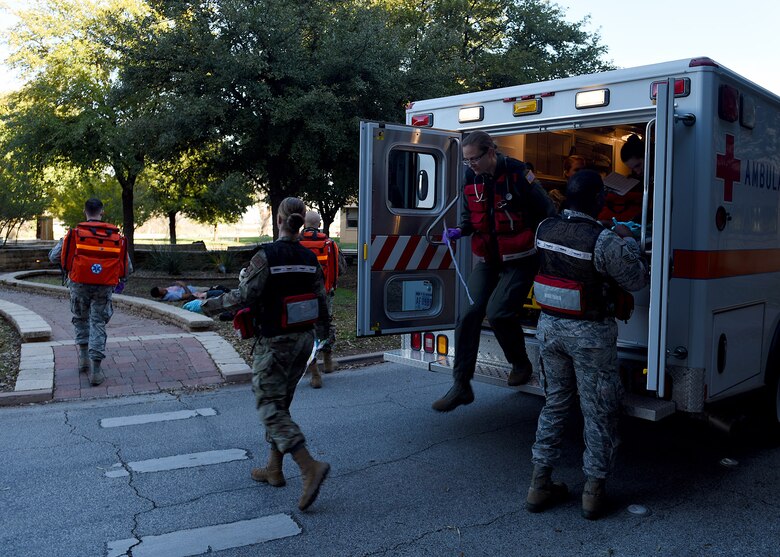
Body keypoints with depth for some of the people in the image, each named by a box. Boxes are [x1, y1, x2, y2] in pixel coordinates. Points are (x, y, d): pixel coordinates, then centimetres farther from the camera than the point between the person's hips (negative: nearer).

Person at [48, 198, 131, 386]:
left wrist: (61, 242, 22)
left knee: (81, 319, 23)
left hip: (80, 285, 0)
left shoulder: (75, 234, -6)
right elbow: (127, 267, 4)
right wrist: (122, 279, 26)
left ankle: (84, 357, 22)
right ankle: (96, 369, -1)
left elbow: (54, 257, 2)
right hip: (104, 287, 0)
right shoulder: (116, 237, 0)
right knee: (98, 324, 6)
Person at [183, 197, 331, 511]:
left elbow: (243, 297, -17)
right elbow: (321, 302, 8)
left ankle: (310, 467, -16)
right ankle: (274, 469, 26)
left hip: (275, 343, -7)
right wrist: (323, 331, 27)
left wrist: (204, 305, -4)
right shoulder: (310, 259, 3)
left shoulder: (267, 256, -16)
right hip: (303, 341, 7)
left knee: (270, 407, -2)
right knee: (281, 404, 18)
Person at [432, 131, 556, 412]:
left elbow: (547, 213, -9)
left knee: (498, 312, -19)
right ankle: (461, 386, 3)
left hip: (519, 260, -6)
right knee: (469, 314, -4)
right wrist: (459, 230, -1)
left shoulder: (517, 174, -15)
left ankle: (520, 364, 12)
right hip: (487, 260, 6)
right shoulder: (472, 178, 3)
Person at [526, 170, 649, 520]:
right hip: (590, 334, -5)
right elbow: (638, 279, -9)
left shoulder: (544, 230, -3)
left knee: (554, 404, 17)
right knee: (598, 413, 10)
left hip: (550, 327, 6)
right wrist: (628, 241, 5)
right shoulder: (605, 242, -21)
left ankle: (540, 484, 22)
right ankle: (593, 491, 19)